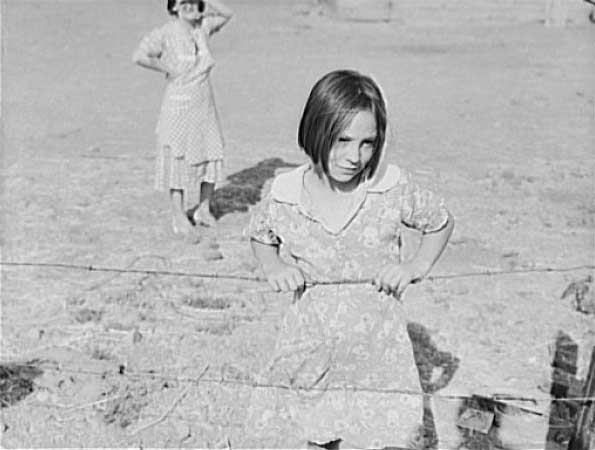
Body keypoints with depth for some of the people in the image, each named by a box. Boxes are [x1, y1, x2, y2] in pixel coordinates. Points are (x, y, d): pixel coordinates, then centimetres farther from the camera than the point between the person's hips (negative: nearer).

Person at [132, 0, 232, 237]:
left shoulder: (203, 27, 4)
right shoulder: (165, 33, -12)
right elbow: (139, 56, -22)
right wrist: (166, 68, -14)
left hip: (205, 106, 5)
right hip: (178, 107, -5)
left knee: (212, 156, 7)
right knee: (178, 160, 3)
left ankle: (203, 208, 24)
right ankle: (178, 215, 15)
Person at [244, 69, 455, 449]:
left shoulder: (394, 187, -9)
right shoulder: (284, 195, -6)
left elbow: (441, 222, 10)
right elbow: (259, 235, 16)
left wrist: (416, 267, -4)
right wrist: (273, 268, -2)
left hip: (377, 345, -1)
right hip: (308, 346, 1)